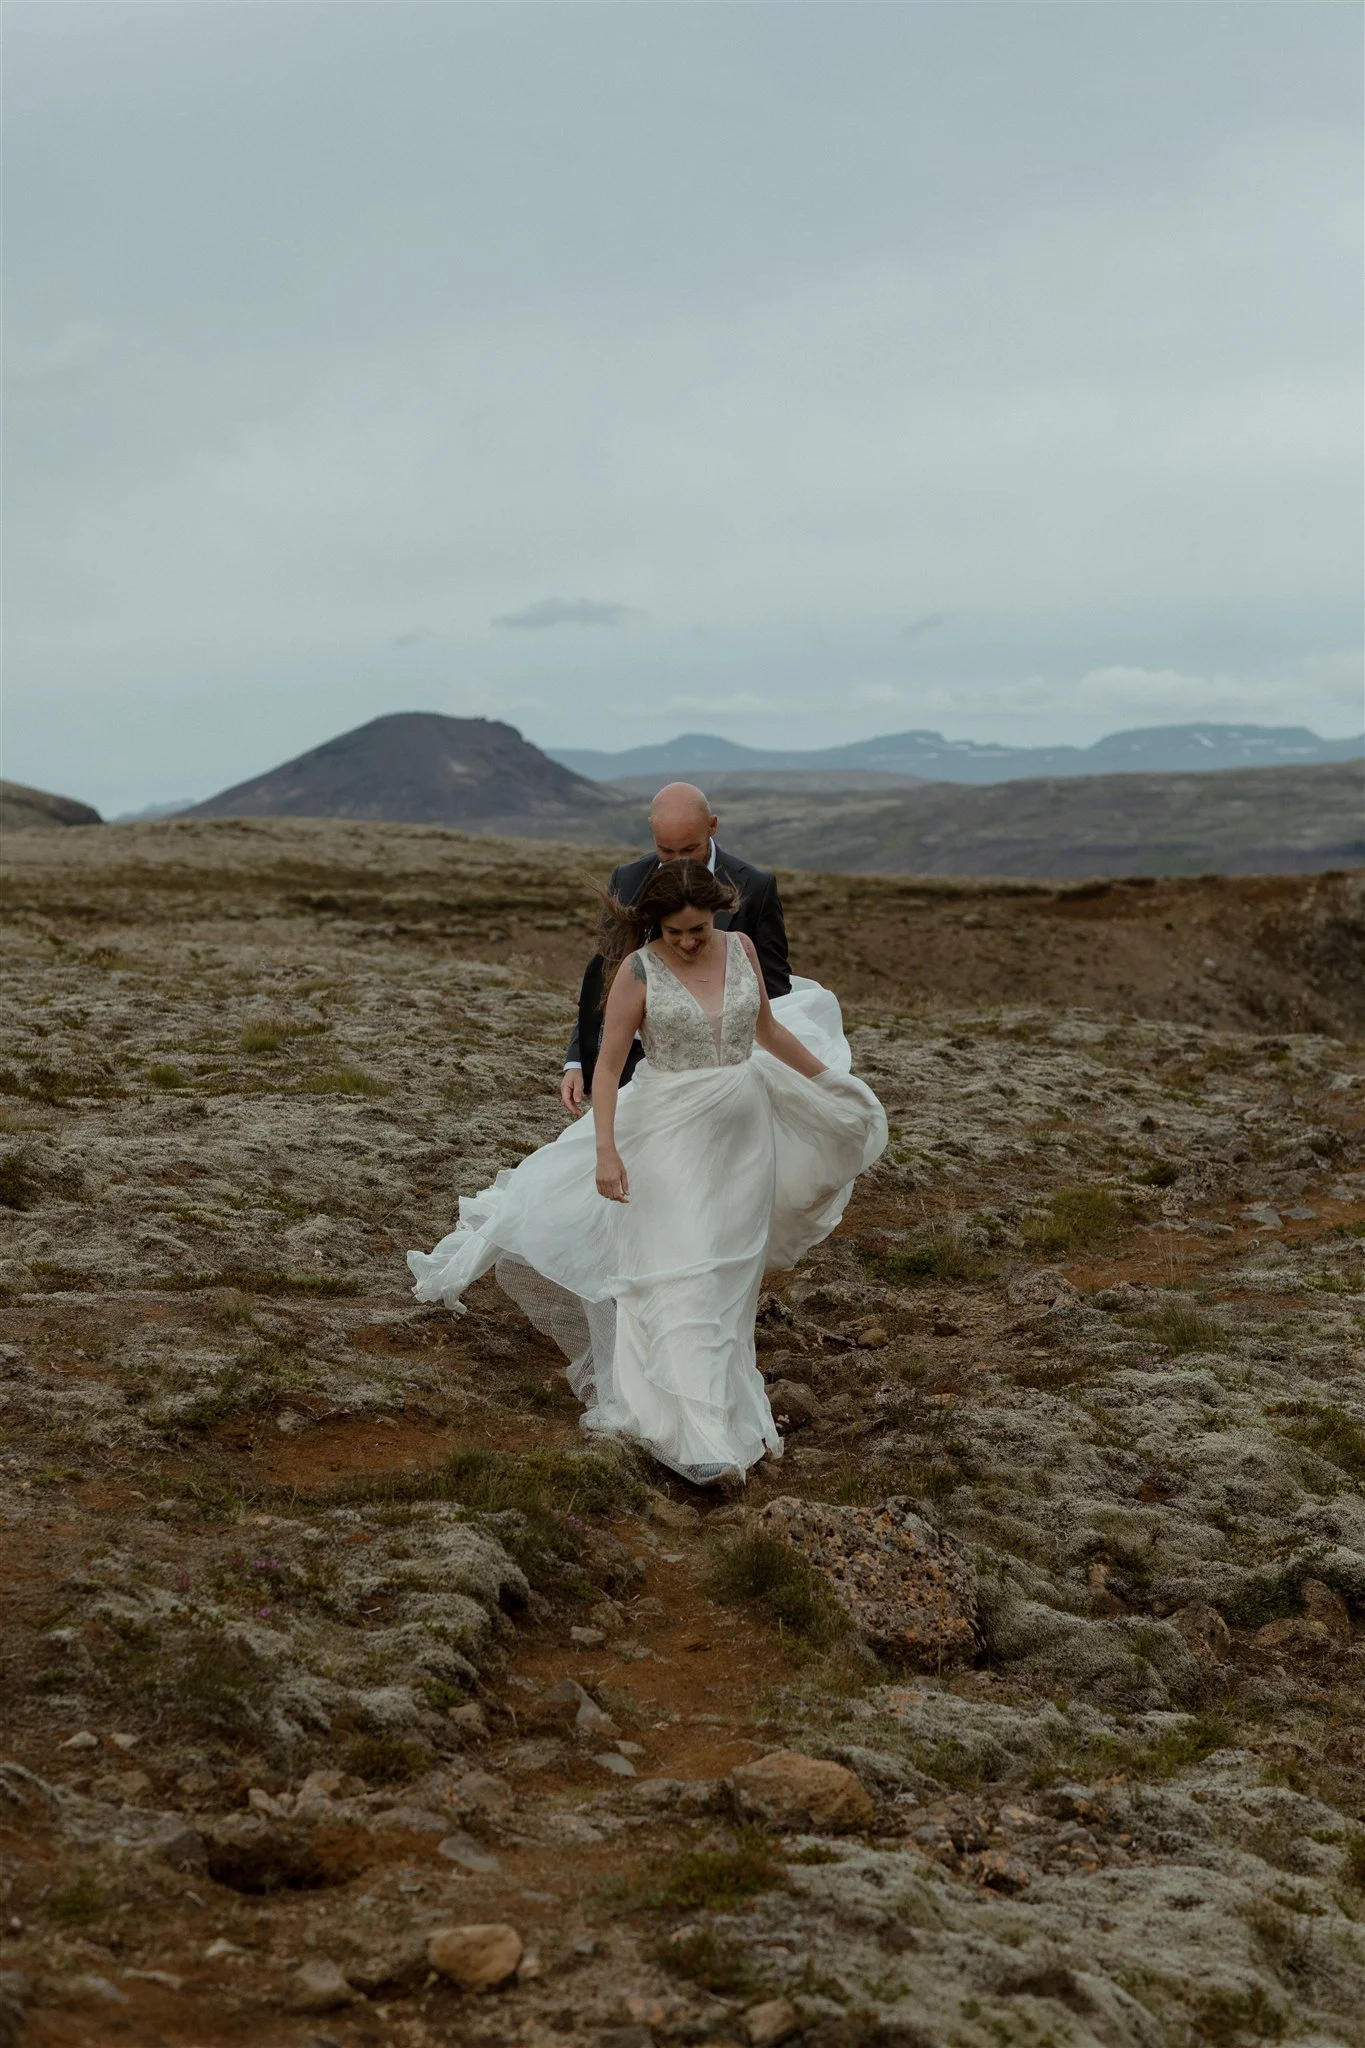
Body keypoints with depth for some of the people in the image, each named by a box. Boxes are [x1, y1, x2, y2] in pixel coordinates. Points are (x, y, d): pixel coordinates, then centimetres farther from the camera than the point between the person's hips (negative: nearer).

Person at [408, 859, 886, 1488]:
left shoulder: (741, 948, 2)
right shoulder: (638, 971, -11)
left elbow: (768, 1029, 17)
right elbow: (608, 1066, -11)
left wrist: (830, 1082, 25)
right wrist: (605, 1151, -21)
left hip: (743, 1135, 5)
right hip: (671, 1137, -5)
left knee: (728, 1279, 14)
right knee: (678, 1281, -8)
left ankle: (728, 1406, 30)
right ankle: (699, 1438, -10)